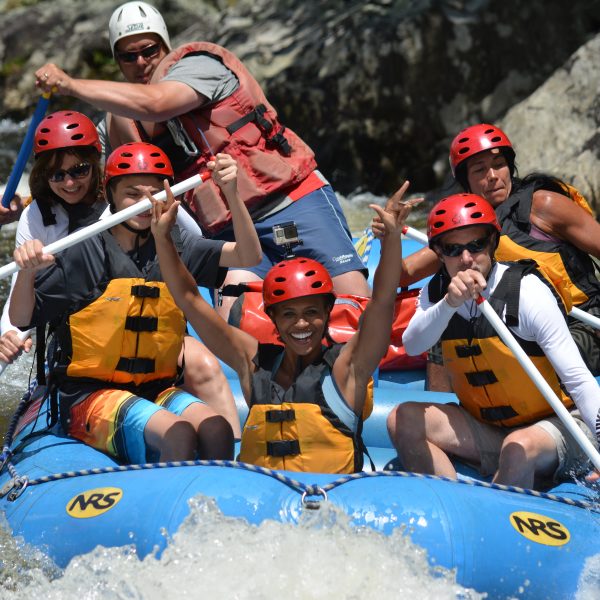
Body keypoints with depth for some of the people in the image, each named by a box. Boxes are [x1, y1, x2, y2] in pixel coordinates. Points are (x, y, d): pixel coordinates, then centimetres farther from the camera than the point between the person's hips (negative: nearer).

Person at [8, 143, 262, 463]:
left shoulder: (176, 247, 8)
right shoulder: (84, 253, -5)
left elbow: (249, 255, -2)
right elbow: (20, 318, -4)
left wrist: (231, 192, -16)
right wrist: (26, 270, -24)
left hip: (158, 390, 4)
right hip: (90, 397, -4)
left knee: (217, 430, -25)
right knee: (178, 435, -30)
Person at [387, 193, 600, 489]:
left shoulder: (527, 290, -18)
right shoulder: (436, 293, -1)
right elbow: (412, 346, -22)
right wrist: (450, 303, -39)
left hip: (557, 424, -5)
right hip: (487, 429, 5)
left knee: (519, 448, -36)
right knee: (403, 420, -12)